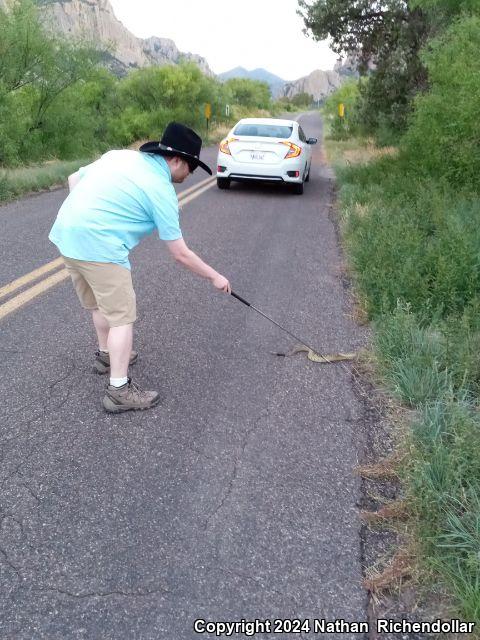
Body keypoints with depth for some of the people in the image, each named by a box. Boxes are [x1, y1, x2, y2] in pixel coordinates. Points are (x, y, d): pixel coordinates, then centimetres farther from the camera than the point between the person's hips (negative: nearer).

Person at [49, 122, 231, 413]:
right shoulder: (162, 191, -6)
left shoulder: (120, 155, 13)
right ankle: (120, 390, 4)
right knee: (122, 316, 0)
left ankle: (107, 354, 43)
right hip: (98, 247, -8)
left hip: (66, 234, 9)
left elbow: (74, 178, 20)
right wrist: (215, 276, 8)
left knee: (101, 304, 24)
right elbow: (180, 253, -3)